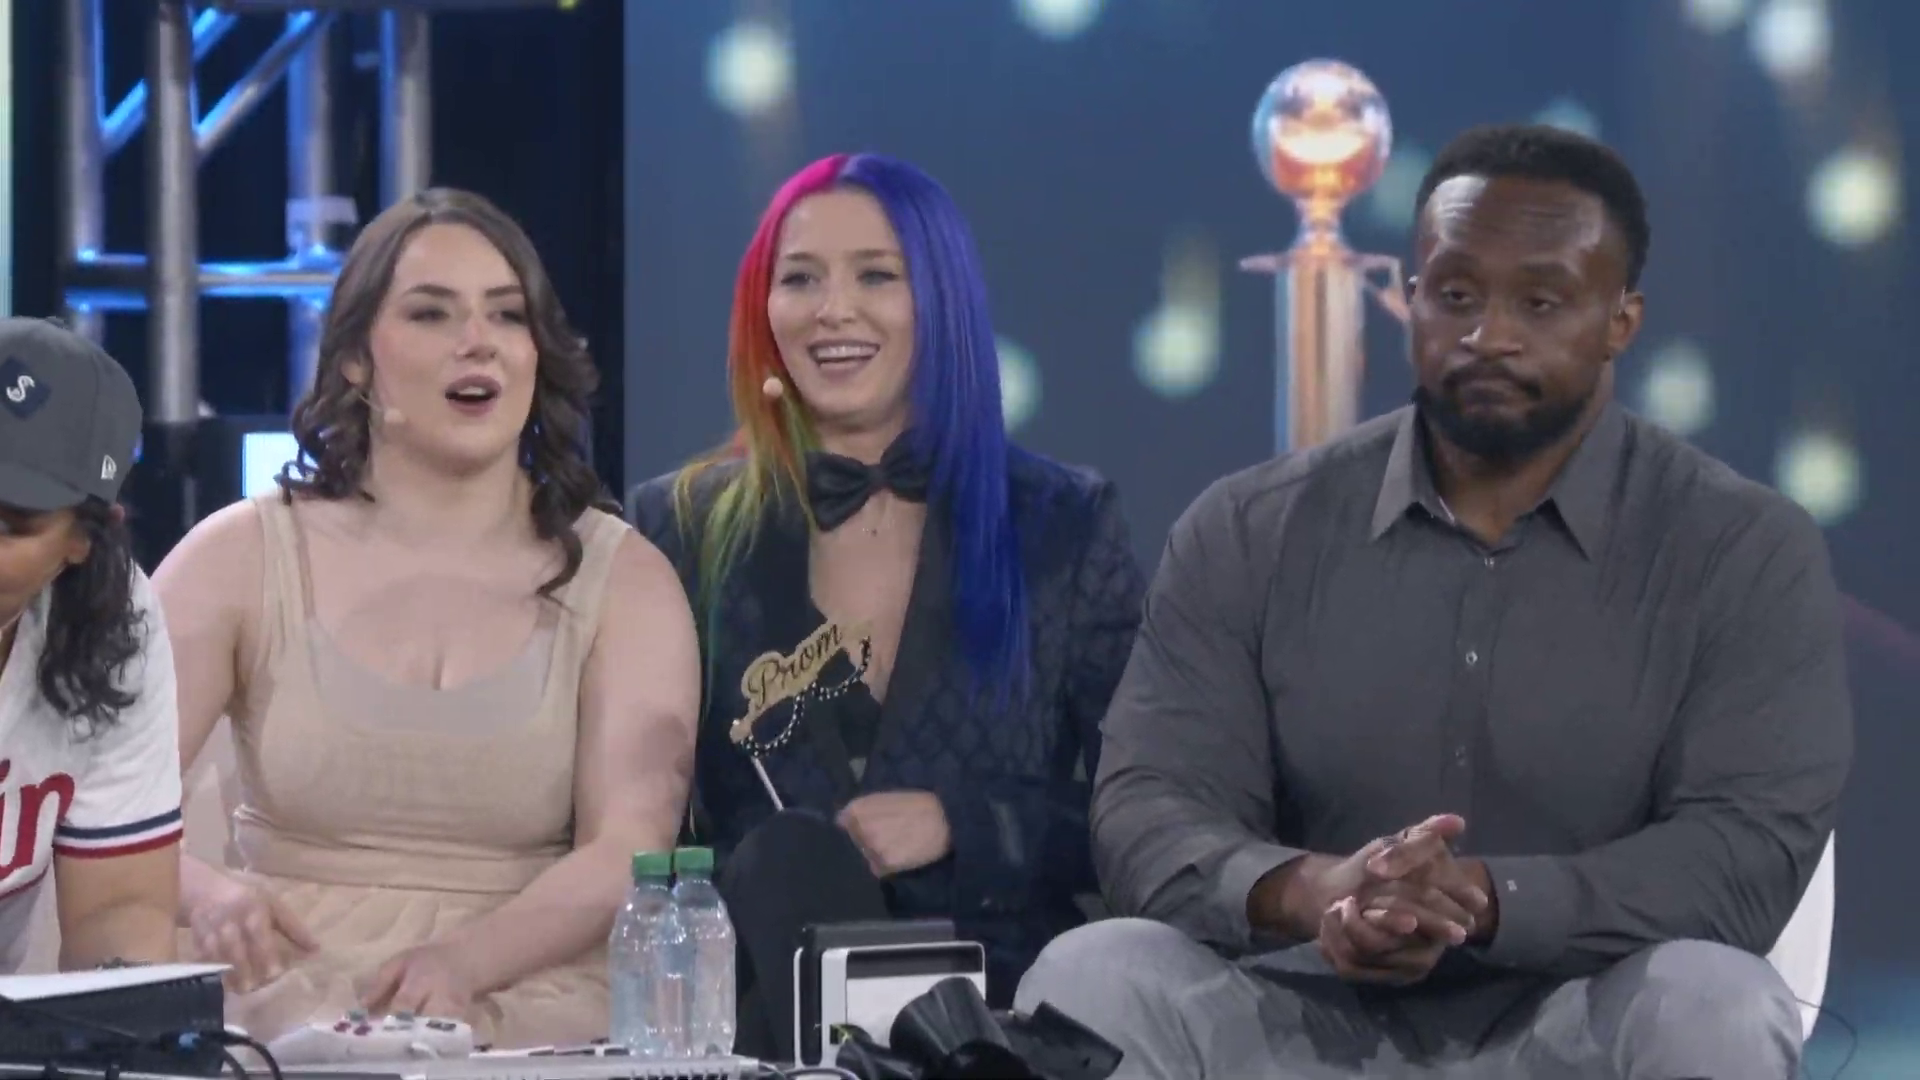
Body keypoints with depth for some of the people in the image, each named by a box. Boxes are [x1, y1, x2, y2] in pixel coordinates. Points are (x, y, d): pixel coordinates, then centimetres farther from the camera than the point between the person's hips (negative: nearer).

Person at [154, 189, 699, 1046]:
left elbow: (629, 845, -4)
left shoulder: (622, 579, 8)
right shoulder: (241, 558, 7)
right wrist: (203, 890, -25)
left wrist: (465, 959, -23)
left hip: (530, 1003, 1)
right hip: (289, 1004, 0)